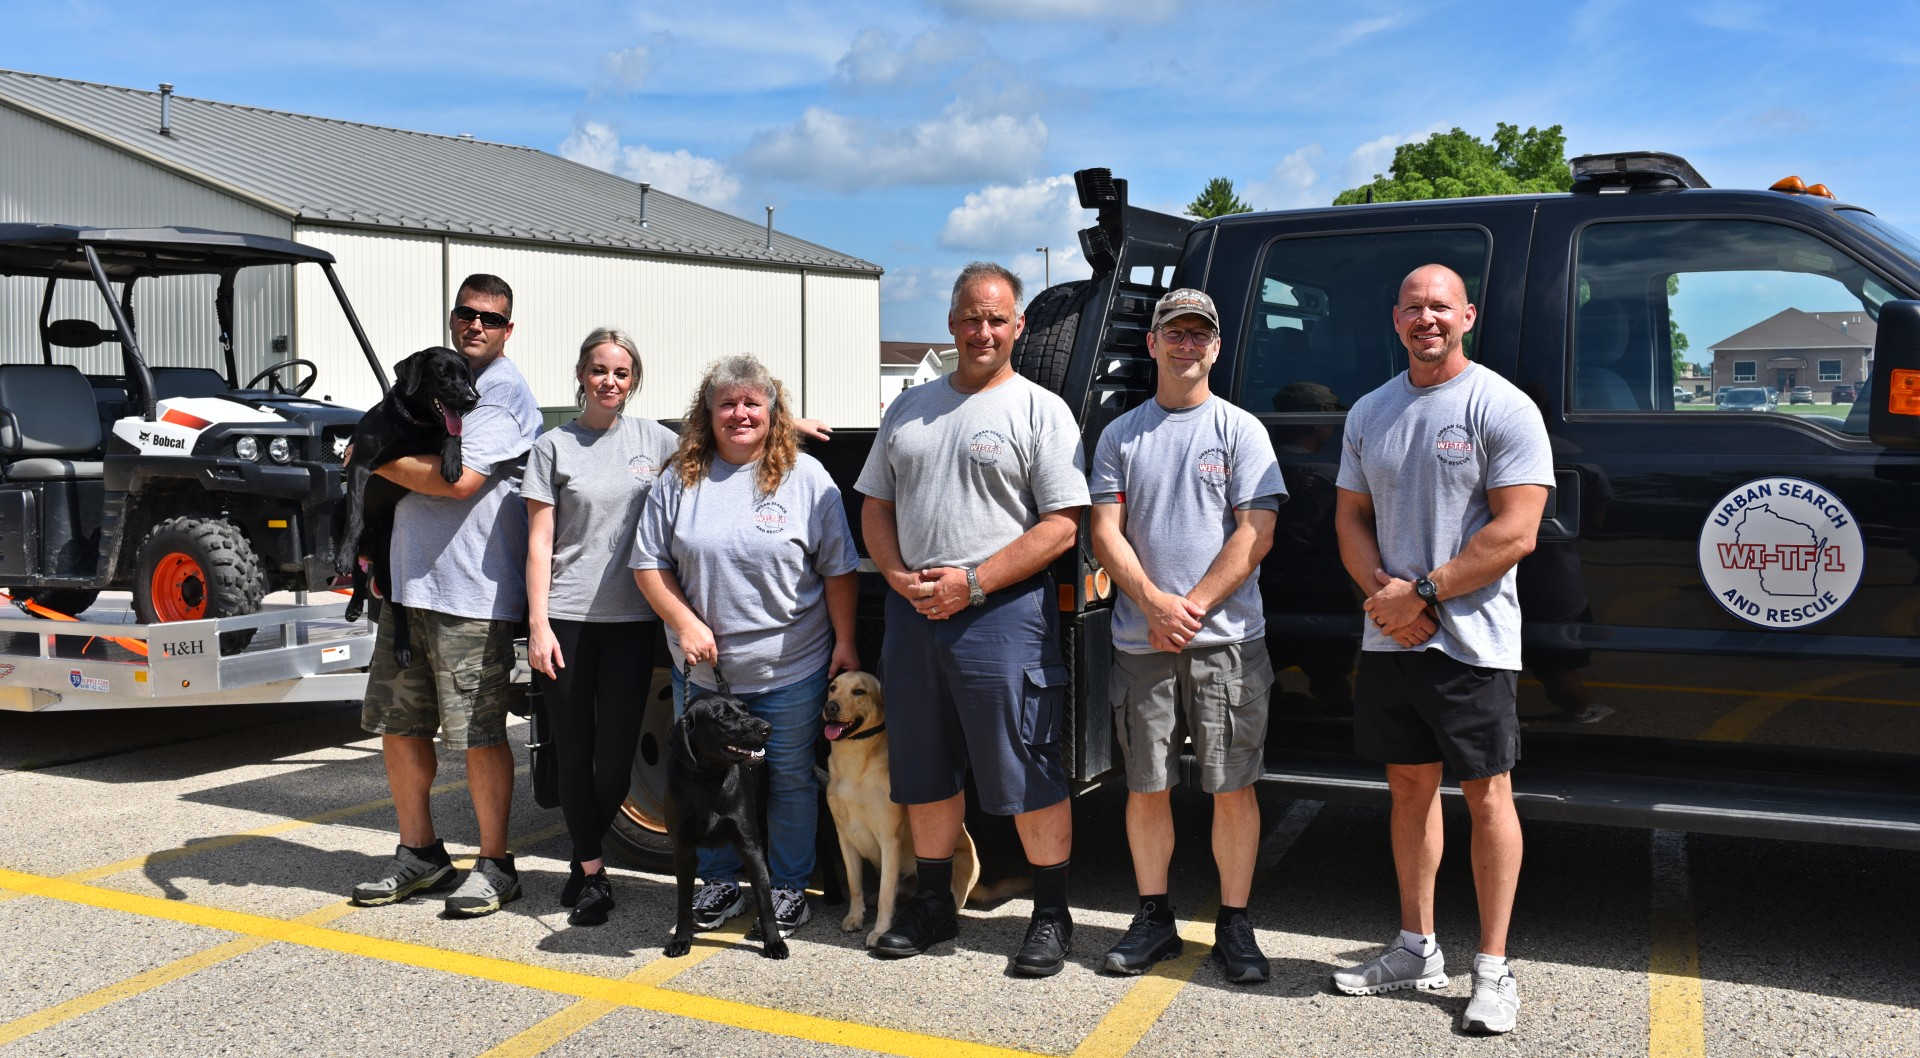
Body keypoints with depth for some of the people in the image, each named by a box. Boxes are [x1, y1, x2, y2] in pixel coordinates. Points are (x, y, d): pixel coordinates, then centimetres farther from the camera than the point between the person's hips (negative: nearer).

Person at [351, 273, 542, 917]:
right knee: (399, 725, 13)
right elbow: (399, 455, 27)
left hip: (471, 595, -8)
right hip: (406, 584, 8)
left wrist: (376, 459, -6)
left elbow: (457, 480, -20)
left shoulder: (504, 394, -9)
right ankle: (419, 852, 26)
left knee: (480, 736, -1)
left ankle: (495, 865, 10)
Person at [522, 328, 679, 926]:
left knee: (616, 756, 2)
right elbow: (539, 543, 1)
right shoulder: (554, 446, 3)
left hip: (631, 620, 1)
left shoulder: (653, 440, 9)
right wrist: (538, 624, -7)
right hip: (566, 619, -1)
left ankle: (584, 858, 24)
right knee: (573, 752, 4)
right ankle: (592, 873, 18)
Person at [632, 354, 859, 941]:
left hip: (789, 670, -2)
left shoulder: (806, 476, -1)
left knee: (790, 780, 7)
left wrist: (844, 642, -5)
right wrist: (685, 623, -8)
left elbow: (838, 570, 0)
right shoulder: (679, 479, 4)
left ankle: (789, 886, 22)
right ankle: (719, 883, 28)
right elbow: (649, 563, 5)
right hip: (701, 670, 2)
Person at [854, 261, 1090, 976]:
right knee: (925, 769, 13)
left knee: (1029, 773, -2)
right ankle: (933, 904, 28)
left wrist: (972, 582, -15)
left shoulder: (1040, 410, -1)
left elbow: (1062, 525, -9)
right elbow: (875, 506, 18)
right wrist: (899, 576, -2)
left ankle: (1052, 915, 12)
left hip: (1001, 611, -5)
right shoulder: (909, 409, 15)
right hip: (913, 613, 6)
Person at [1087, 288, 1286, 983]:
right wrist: (1155, 603, -13)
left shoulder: (1240, 430, 4)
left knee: (1233, 788, 1)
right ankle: (1154, 918, 22)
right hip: (1140, 643, 2)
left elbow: (1255, 534, -4)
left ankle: (1234, 925, 13)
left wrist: (1193, 608, -13)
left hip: (1227, 640, -2)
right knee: (1146, 787, 8)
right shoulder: (1120, 436, 10)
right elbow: (1106, 532, 3)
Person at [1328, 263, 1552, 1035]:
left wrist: (1423, 593, -17)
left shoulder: (1503, 408, -8)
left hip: (1471, 643, -6)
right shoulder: (1370, 413, 11)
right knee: (1409, 788, 13)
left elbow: (1514, 534, -14)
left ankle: (1493, 969, 11)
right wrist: (1382, 591, -7)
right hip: (1388, 640, 6)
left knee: (1487, 796, 1)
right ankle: (1417, 949, 26)